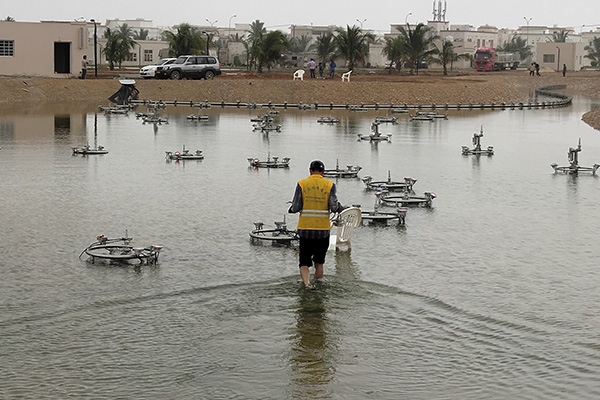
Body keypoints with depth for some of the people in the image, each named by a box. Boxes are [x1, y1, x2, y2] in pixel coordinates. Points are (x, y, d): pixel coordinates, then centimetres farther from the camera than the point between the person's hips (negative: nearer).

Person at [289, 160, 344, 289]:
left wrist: (290, 210, 17)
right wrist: (340, 207, 14)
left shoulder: (302, 184, -2)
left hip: (305, 229, -1)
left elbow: (296, 207, -5)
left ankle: (306, 282, -16)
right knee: (319, 262, 17)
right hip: (323, 230, 1)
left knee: (304, 261, 5)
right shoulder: (330, 185, -1)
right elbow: (334, 207, -8)